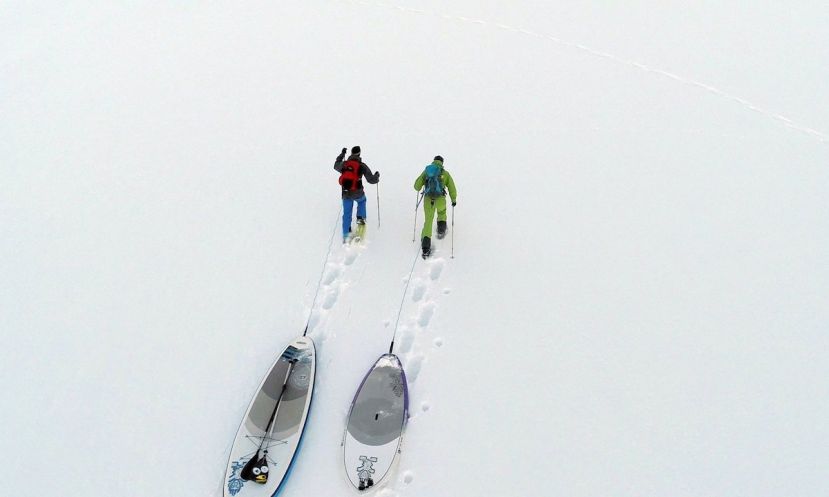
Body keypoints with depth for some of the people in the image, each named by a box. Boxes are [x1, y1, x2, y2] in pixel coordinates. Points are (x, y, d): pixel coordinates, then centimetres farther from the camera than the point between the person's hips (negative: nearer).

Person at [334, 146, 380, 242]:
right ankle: (360, 218, 16)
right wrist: (377, 176, 19)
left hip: (346, 194, 3)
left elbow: (336, 166, 28)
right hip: (357, 193, -2)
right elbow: (371, 180, -4)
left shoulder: (344, 164, 3)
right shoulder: (362, 166, -7)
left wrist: (342, 154, 37)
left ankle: (345, 236, 17)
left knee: (346, 214, 14)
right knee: (362, 201, 34)